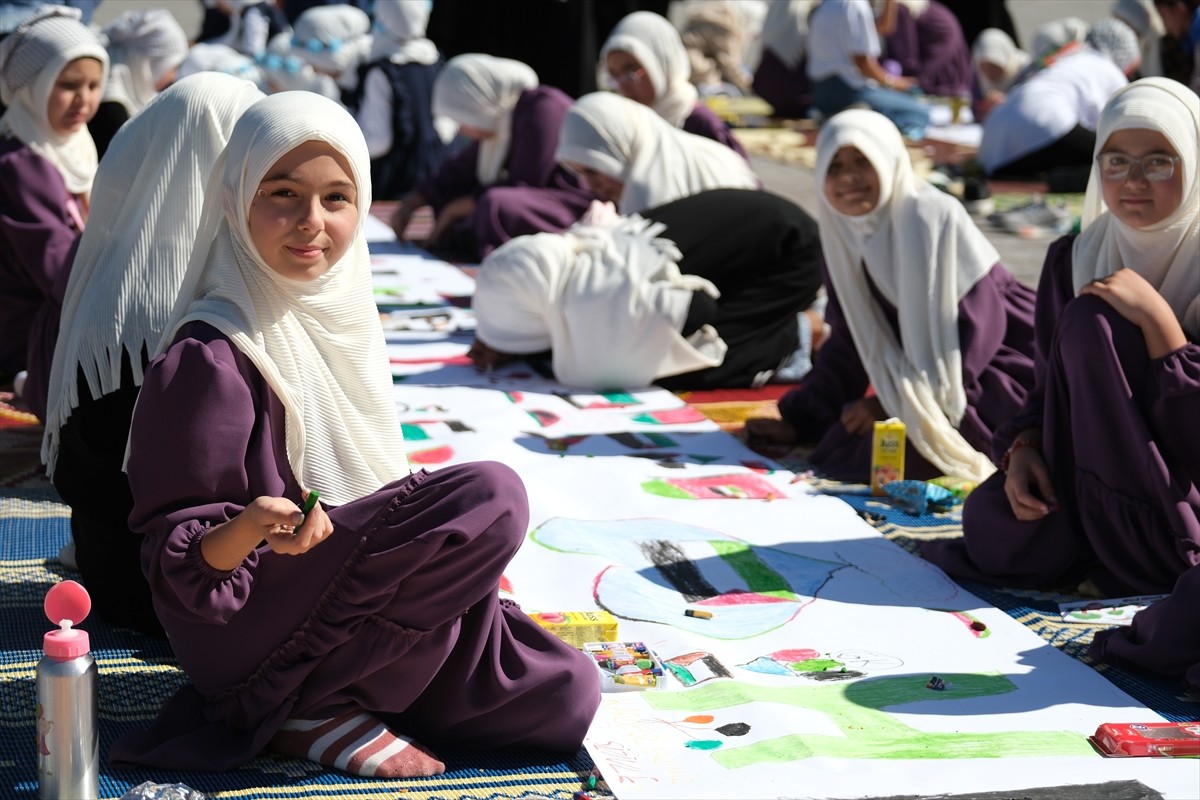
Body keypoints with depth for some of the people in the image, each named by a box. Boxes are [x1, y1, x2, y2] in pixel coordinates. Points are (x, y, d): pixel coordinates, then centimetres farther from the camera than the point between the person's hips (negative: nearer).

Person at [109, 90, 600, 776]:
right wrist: (247, 531, -38)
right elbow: (182, 565, -18)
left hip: (345, 582, 8)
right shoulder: (210, 357, -19)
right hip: (242, 632, -8)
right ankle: (316, 710, -14)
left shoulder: (338, 316, 6)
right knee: (493, 495, -22)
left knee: (567, 695, 2)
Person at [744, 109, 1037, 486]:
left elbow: (976, 330, -20)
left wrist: (894, 404, -20)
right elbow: (850, 341, 10)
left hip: (998, 372, -8)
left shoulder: (935, 219, -19)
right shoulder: (845, 234, 2)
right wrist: (799, 421, 3)